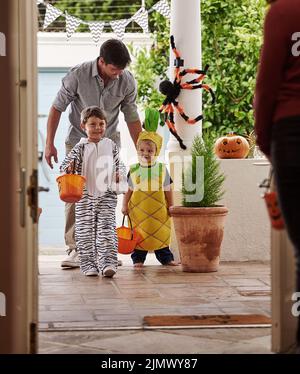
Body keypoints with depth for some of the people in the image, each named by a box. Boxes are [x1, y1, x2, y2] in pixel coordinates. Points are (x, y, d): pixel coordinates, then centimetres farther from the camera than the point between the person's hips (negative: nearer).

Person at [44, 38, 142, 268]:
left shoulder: (127, 81, -12)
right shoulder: (78, 75, -19)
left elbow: (132, 117, 1)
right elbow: (57, 108, -8)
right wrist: (49, 144, -9)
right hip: (78, 141, -2)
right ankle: (75, 249, -8)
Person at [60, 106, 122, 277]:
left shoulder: (111, 146, 8)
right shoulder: (81, 148, 0)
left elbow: (117, 164, 20)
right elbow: (66, 164, -5)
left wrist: (118, 174, 1)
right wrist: (69, 167, -27)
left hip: (106, 195, 1)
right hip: (85, 196, -1)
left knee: (107, 229, -9)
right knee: (85, 231, 3)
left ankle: (108, 263, -12)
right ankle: (88, 264, 11)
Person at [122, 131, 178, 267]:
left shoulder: (162, 169, 2)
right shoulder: (133, 170, 2)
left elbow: (167, 190, 7)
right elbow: (128, 190, 7)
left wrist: (171, 206, 7)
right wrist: (124, 205, 2)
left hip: (159, 210, 0)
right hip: (138, 209, 0)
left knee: (162, 234, 6)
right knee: (139, 235, 2)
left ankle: (166, 257, 17)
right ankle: (138, 259, 12)